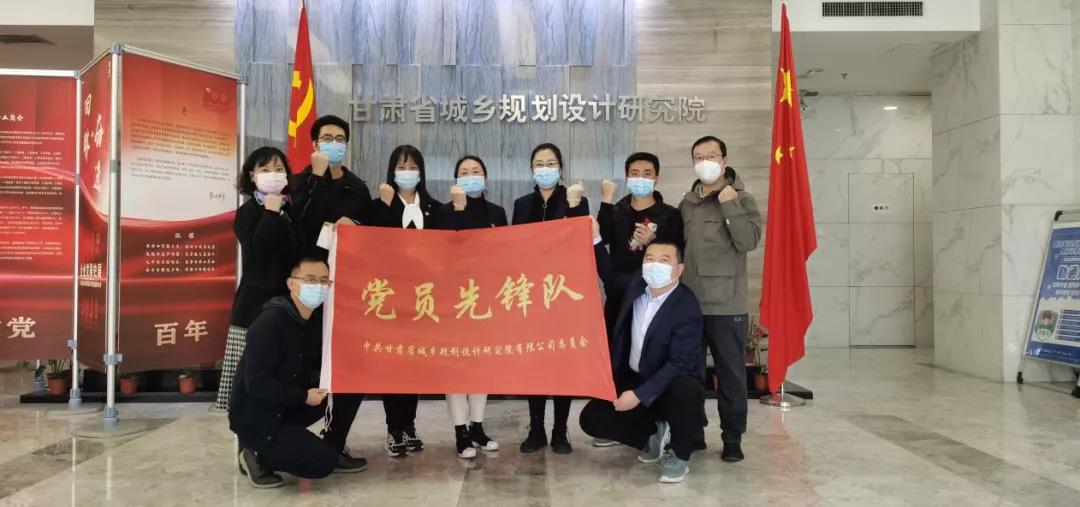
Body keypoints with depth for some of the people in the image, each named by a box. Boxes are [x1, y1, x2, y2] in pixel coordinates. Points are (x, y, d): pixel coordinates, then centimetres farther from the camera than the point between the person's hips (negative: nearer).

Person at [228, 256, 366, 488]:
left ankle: (333, 450, 11)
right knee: (323, 463, -18)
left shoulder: (318, 318, 0)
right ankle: (257, 455, 3)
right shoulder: (269, 323, -23)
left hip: (291, 407, 8)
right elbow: (256, 384, -26)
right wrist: (303, 396, -24)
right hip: (256, 418, -8)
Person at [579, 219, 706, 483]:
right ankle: (653, 435, 12)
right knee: (591, 418, -10)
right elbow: (612, 276, 18)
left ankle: (677, 455, -10)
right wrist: (595, 239, 6)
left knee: (685, 391, -39)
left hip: (672, 384, -5)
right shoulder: (638, 283, -5)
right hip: (632, 379, 6)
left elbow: (679, 363, -26)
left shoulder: (687, 309, -23)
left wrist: (640, 395, -32)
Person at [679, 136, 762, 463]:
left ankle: (732, 438, 13)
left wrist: (729, 205, -19)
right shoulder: (686, 203, 12)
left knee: (731, 374, 2)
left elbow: (749, 242, -15)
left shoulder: (741, 199, -1)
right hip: (688, 303, 4)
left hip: (726, 305, -4)